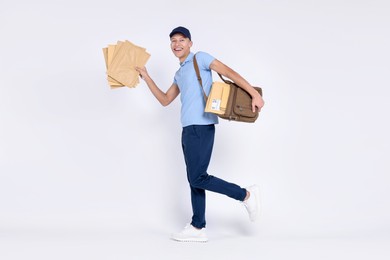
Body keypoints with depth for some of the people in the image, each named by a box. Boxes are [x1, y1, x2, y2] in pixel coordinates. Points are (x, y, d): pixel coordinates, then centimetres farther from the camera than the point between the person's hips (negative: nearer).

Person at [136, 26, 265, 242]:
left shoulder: (200, 58, 0)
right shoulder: (179, 74, 23)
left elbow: (229, 72, -8)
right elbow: (165, 100, 26)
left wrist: (254, 94, -17)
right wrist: (146, 77, 22)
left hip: (201, 127, -9)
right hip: (189, 129, 9)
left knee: (197, 179, -13)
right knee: (195, 179, 7)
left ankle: (246, 195, -2)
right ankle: (197, 228, 10)